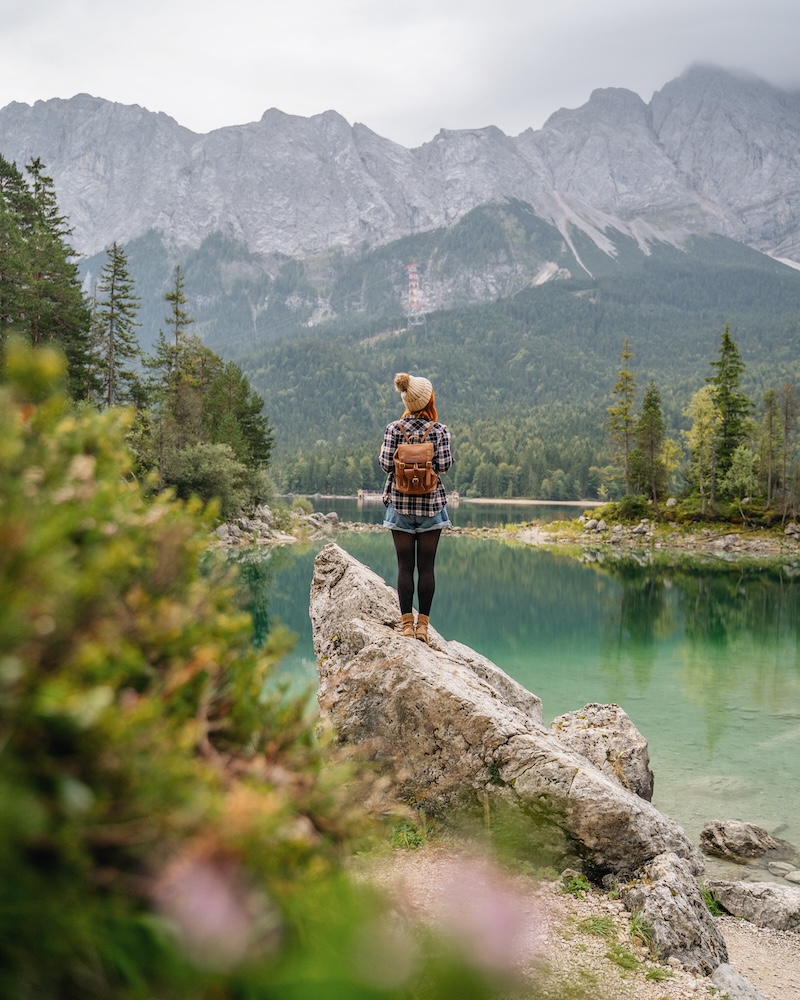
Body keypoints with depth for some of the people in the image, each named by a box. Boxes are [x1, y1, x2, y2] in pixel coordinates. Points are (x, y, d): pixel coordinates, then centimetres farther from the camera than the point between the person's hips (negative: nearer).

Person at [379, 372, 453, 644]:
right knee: (426, 566, 4)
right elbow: (444, 465, -8)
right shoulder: (440, 430, -5)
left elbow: (386, 464, -6)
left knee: (405, 565, 4)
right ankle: (422, 624, 7)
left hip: (400, 502, 1)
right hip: (431, 503, -1)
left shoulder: (393, 429, -3)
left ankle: (406, 622, 6)